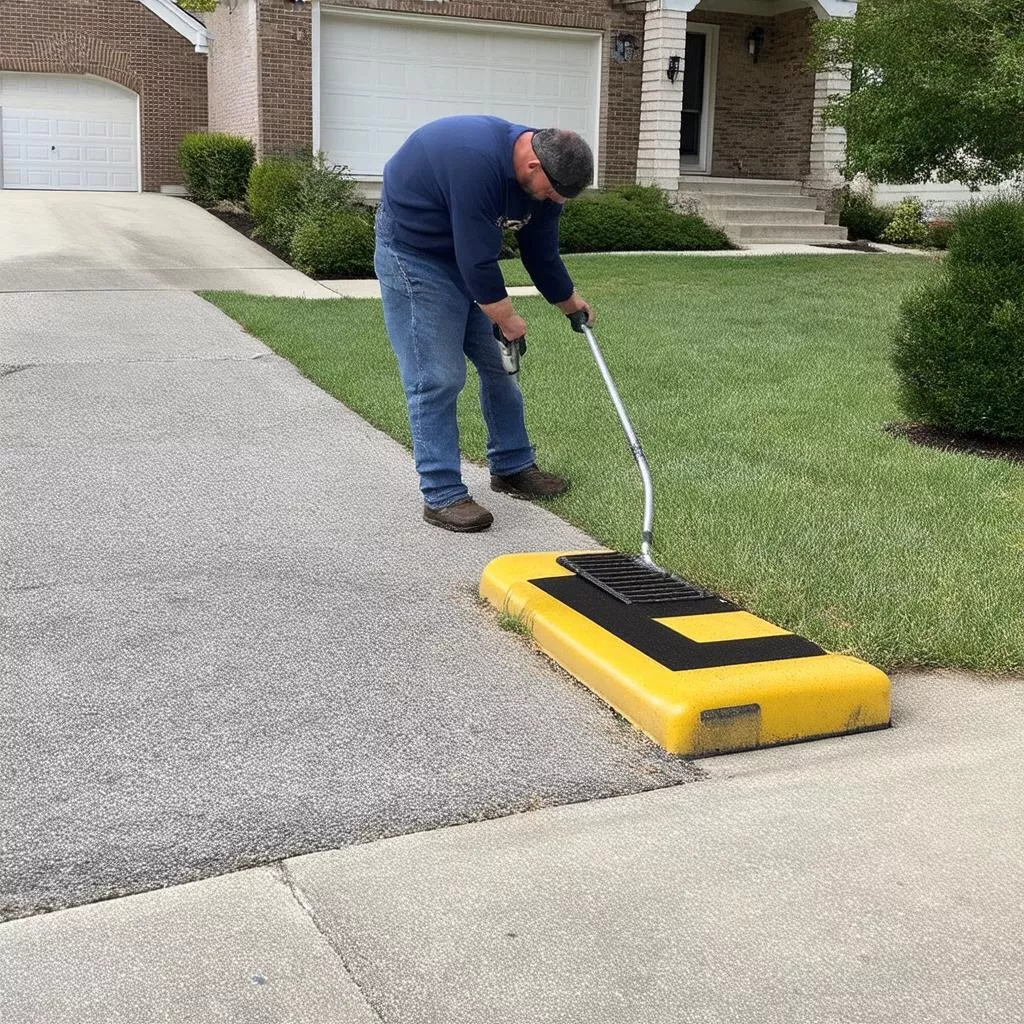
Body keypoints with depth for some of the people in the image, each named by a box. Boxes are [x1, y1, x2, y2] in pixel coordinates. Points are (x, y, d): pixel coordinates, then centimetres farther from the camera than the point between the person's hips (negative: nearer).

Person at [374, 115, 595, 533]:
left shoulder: (541, 177, -7)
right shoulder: (478, 162, -35)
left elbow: (541, 255, 8)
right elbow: (477, 259, -30)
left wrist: (569, 302, 19)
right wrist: (506, 319, -18)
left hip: (466, 254, 9)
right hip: (412, 250, -8)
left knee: (499, 362, 10)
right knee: (437, 377, -11)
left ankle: (512, 467, 24)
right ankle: (441, 495, -4)